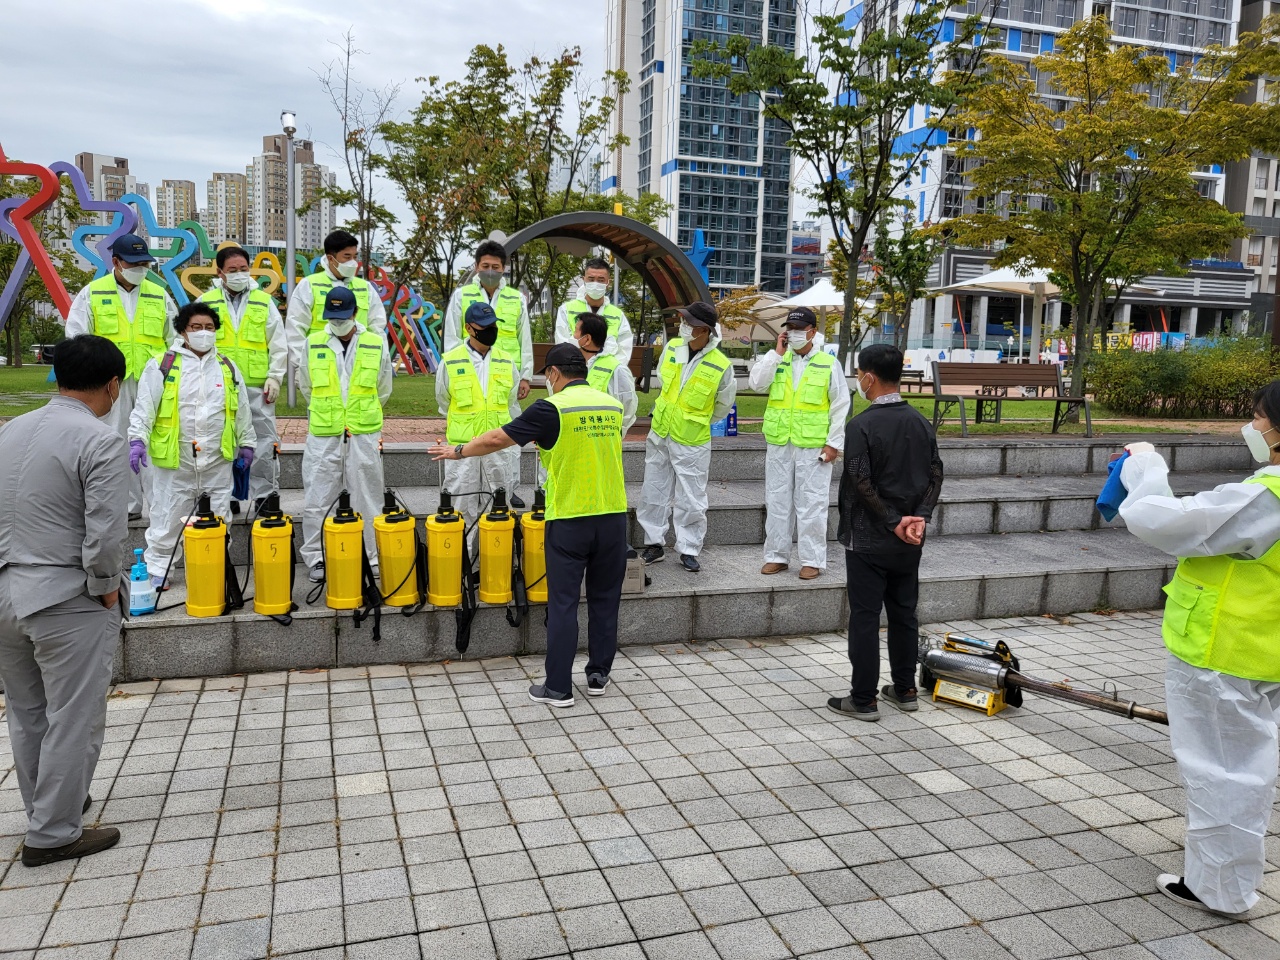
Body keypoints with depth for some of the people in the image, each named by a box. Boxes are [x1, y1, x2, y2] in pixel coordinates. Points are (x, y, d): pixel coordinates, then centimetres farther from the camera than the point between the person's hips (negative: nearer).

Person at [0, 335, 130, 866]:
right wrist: (107, 587, -7)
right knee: (73, 720, 6)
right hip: (68, 601, -8)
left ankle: (49, 805, 39)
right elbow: (106, 535, -22)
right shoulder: (102, 441, -17)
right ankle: (53, 834, 16)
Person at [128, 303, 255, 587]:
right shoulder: (162, 366, -2)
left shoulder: (227, 367, 10)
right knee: (167, 518, 5)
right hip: (174, 460, -3)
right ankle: (157, 570, 19)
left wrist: (246, 443, 17)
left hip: (217, 460, 3)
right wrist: (137, 439, -13)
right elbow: (145, 406, -4)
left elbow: (242, 410, 16)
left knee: (218, 519, 11)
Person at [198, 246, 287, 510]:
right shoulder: (206, 302, 8)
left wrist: (275, 377, 0)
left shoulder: (264, 301, 8)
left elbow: (278, 344, 8)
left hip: (258, 386, 0)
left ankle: (264, 495, 9)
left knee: (264, 442, -1)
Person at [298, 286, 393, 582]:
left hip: (365, 435, 0)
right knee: (316, 501, 2)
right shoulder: (312, 344, 3)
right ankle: (315, 559, 15)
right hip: (323, 436, 0)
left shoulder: (377, 345, 2)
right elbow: (305, 385, 17)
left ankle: (372, 558, 17)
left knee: (367, 500, 7)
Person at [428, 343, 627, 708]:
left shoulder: (552, 408, -9)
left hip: (570, 518, -5)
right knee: (604, 599, 14)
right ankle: (598, 676, 23)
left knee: (563, 603, 2)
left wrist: (458, 451, 14)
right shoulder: (613, 406, 8)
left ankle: (558, 688, 7)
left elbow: (497, 439, -2)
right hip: (612, 515, 5)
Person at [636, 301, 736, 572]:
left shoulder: (721, 366, -16)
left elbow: (723, 405, 1)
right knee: (653, 494, 12)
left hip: (692, 442, -5)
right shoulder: (672, 347, -4)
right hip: (659, 435, 5)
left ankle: (688, 550, 17)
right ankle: (654, 544, 25)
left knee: (690, 500, 3)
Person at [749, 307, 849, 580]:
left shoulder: (828, 364, -1)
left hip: (813, 446, -3)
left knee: (811, 504, 1)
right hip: (778, 444, 4)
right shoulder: (777, 360, 8)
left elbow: (840, 406, -1)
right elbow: (756, 384, -7)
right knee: (777, 502, 10)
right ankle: (776, 555, 21)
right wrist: (776, 354, -9)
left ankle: (812, 560, 11)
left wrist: (834, 443, -6)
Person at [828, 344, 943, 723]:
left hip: (869, 539, -6)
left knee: (865, 617, 1)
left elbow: (862, 483, -20)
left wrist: (893, 522, -13)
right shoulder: (920, 422, 5)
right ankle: (905, 690, 26)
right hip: (909, 542, 6)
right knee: (904, 613, 16)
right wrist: (919, 517, -6)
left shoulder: (861, 425, -15)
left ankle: (863, 699, 7)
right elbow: (936, 475, 2)